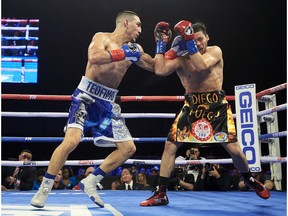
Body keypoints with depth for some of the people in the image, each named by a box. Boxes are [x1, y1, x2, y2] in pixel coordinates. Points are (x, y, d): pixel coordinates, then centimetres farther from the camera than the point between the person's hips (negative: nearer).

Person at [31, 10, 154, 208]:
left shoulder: (134, 49, 15)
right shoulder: (102, 37, -3)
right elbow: (94, 58, -25)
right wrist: (123, 53, -21)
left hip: (108, 102, 7)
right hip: (87, 95, -7)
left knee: (129, 148, 1)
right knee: (71, 141, -23)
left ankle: (91, 182, 9)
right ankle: (44, 188, -8)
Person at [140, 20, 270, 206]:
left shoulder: (215, 51, -4)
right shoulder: (180, 58, -1)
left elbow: (201, 66, -24)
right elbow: (160, 70, -19)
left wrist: (190, 42, -25)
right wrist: (161, 43, -14)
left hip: (216, 105, -2)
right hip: (192, 106, 2)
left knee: (234, 149, -5)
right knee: (170, 146, -5)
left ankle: (250, 180, 27)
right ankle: (160, 194, 4)